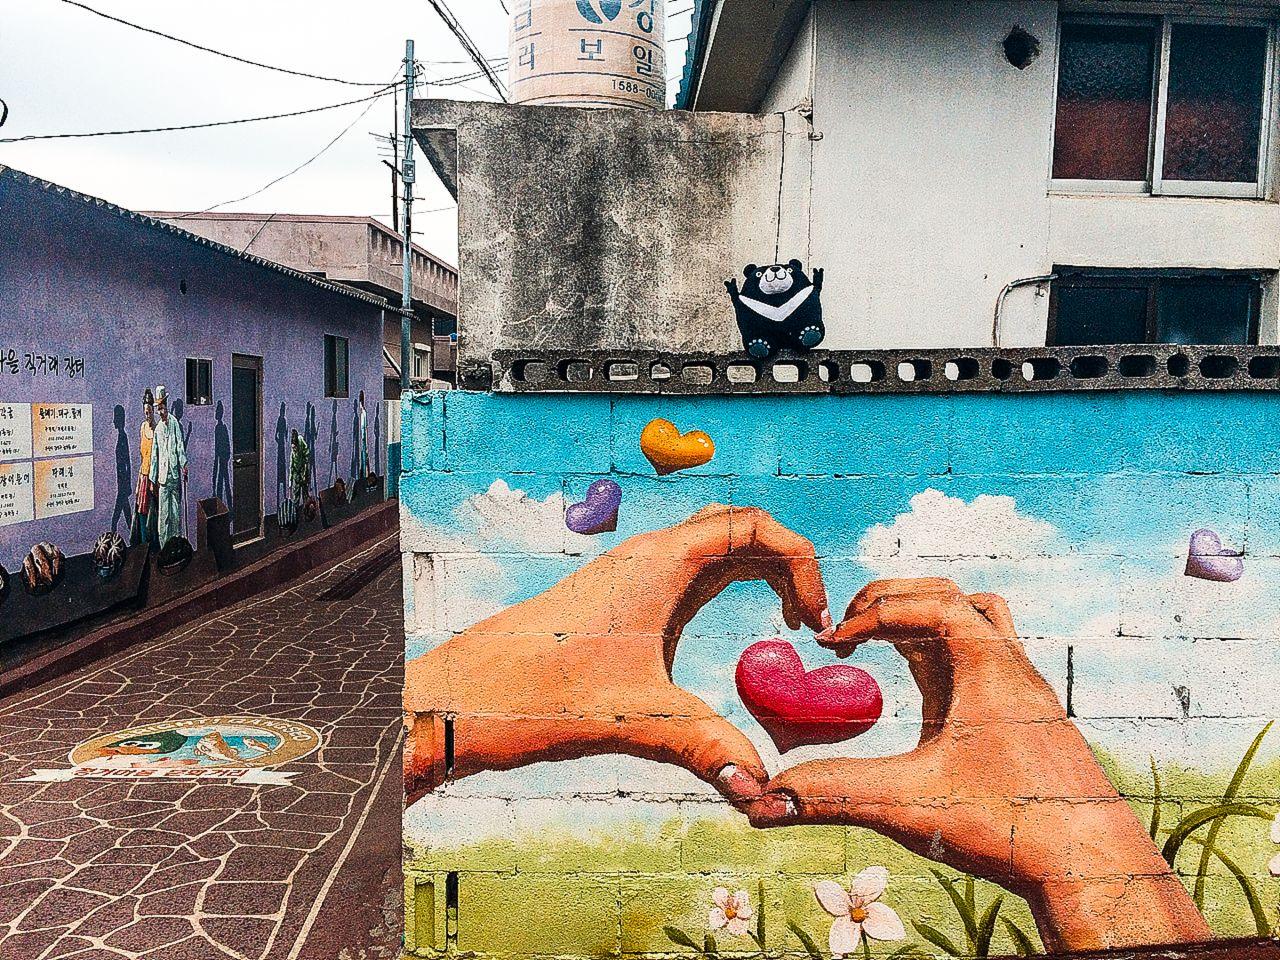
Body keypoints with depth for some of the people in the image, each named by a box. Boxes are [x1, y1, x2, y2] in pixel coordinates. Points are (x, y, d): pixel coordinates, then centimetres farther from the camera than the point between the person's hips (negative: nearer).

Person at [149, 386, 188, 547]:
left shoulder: (174, 422, 3)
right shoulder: (157, 428, 7)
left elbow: (180, 445, 2)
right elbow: (154, 454, 10)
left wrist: (184, 465, -7)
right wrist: (153, 479, 8)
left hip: (175, 472, -1)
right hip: (162, 475, 1)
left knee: (176, 510, 5)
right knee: (162, 512, -1)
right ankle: (163, 545, 2)